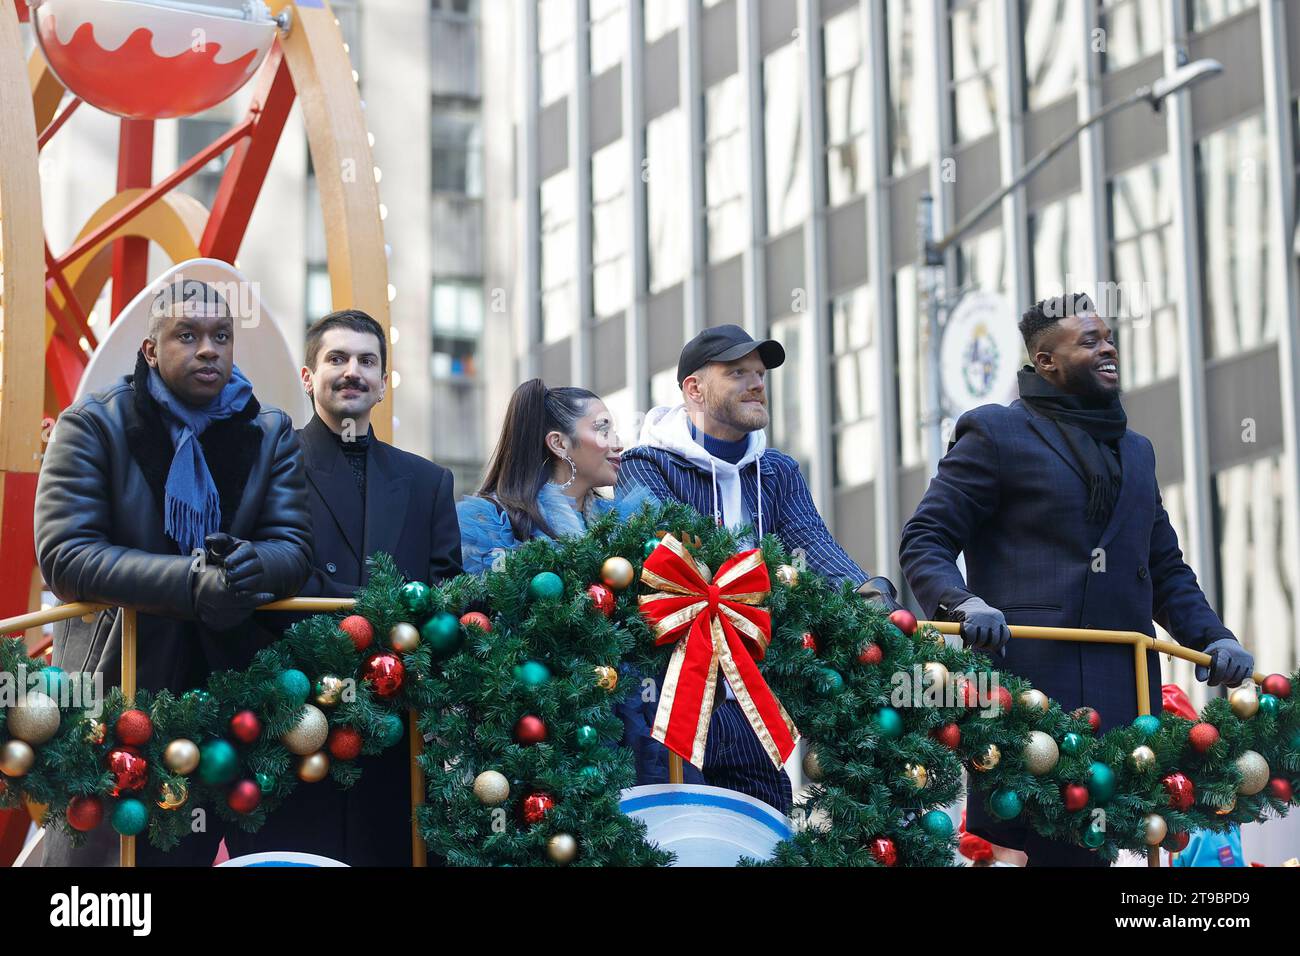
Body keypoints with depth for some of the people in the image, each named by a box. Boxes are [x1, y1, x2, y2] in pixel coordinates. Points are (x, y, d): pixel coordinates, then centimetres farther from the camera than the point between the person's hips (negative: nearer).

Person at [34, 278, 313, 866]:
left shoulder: (270, 434, 7)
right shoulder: (93, 425, -5)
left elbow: (295, 548, 0)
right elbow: (64, 554, -16)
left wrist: (253, 563, -26)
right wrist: (192, 582, -28)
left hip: (225, 688, 3)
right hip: (111, 686, -3)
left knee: (189, 854, 11)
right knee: (88, 853, 3)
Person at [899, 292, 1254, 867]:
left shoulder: (1135, 451, 26)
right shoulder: (996, 433, 6)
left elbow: (1165, 568, 28)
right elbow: (923, 541, 1)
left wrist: (1211, 636, 11)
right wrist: (960, 604, -19)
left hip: (1124, 689, 6)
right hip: (1030, 682, -6)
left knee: (1089, 846, 2)